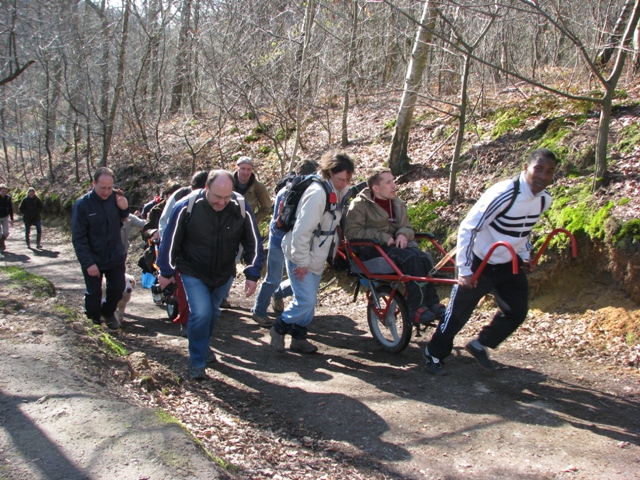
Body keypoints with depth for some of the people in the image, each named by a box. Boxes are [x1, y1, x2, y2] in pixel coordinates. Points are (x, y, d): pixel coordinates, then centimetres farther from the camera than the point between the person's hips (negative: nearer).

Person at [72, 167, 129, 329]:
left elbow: (122, 219, 8)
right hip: (93, 260, -3)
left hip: (115, 257, 3)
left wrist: (124, 209, -15)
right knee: (93, 294, 9)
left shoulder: (116, 197, -9)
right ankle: (94, 320, 33)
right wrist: (88, 263, -22)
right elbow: (78, 238, -17)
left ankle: (108, 313, 40)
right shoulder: (82, 204, -17)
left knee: (117, 289, 13)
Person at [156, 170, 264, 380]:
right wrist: (166, 272, -3)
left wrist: (252, 275, -10)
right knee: (201, 313, -15)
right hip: (193, 273, -3)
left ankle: (203, 346, 46)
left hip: (224, 273, 3)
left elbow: (254, 243, -7)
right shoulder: (186, 207, -23)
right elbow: (170, 240, -11)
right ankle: (197, 363, 3)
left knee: (213, 312, 19)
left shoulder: (242, 209, -18)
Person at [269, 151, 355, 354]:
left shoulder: (337, 192, 2)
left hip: (316, 257, 9)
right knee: (306, 299, -10)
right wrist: (301, 262, -22)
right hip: (301, 255, -9)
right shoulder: (318, 193, -25)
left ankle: (299, 338, 28)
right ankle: (279, 329, 11)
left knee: (310, 300, 14)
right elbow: (302, 230, -26)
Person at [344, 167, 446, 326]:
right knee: (410, 257, -33)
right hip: (372, 249, -6)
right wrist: (382, 237, -19)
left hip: (396, 244, 6)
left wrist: (404, 234, -8)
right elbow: (351, 232, -12)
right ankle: (416, 307, -29)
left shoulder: (397, 204, 16)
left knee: (424, 258, -27)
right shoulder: (360, 204, -3)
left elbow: (407, 227, 19)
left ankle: (432, 302, -23)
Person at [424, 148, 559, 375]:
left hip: (509, 265, 7)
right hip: (480, 263, -7)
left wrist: (525, 256, 9)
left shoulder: (544, 199, -4)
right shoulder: (503, 194, -28)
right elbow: (468, 228, -25)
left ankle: (480, 345, 30)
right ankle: (434, 353, 24)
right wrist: (464, 269, -26)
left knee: (517, 312, 9)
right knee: (458, 312, 3)